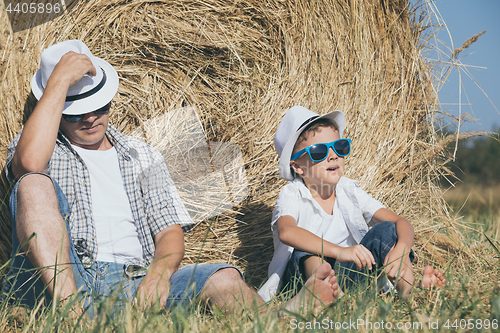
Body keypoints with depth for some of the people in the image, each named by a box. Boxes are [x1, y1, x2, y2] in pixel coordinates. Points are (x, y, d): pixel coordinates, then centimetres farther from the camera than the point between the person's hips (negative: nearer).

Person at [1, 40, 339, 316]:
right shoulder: (44, 145, 13)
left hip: (134, 281, 3)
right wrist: (60, 80, -10)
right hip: (57, 278, -2)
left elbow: (171, 231, 11)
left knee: (223, 278, -22)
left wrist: (158, 272, -13)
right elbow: (30, 163, -15)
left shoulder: (143, 156, 23)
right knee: (34, 184, -26)